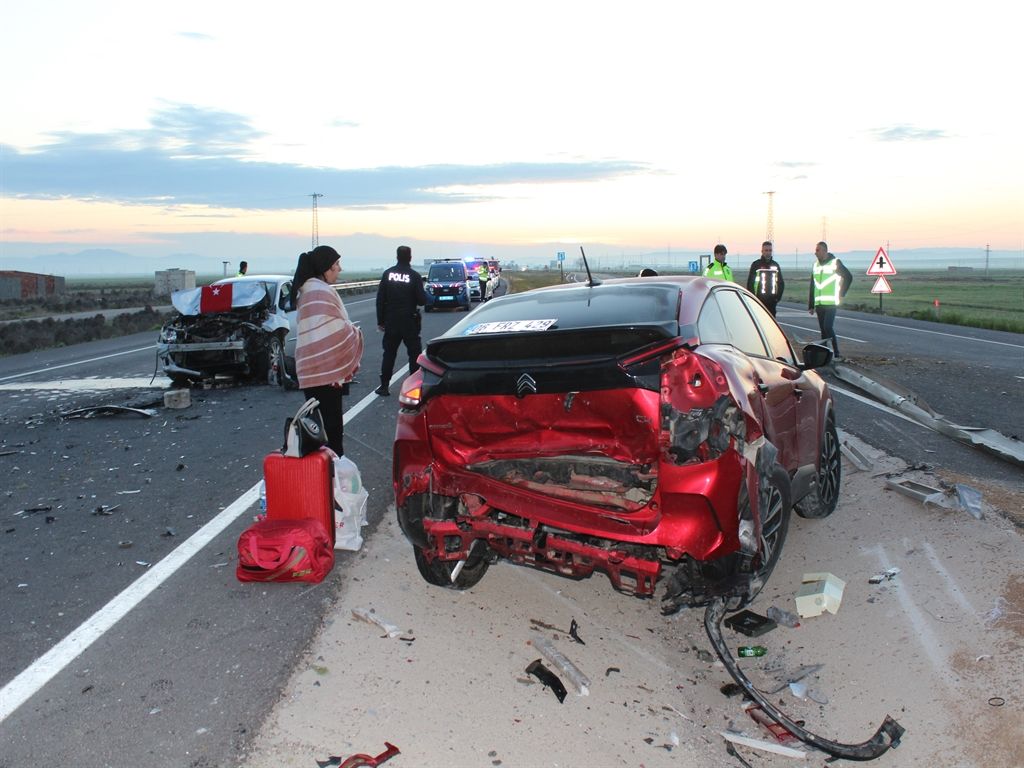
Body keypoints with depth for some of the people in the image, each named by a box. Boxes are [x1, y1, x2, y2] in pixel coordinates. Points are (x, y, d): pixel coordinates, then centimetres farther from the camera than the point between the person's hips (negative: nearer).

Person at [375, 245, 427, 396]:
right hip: (409, 321, -3)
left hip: (391, 321, 3)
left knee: (389, 354, 11)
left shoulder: (388, 274, -1)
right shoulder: (414, 276, -10)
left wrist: (380, 320, 8)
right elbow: (422, 300, -11)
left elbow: (380, 299, 1)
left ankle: (384, 386, 11)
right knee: (414, 353, 7)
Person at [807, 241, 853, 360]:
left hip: (831, 303, -6)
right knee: (823, 329, 8)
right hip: (819, 304, 6)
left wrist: (841, 295, -5)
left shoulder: (835, 263, -4)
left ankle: (836, 354, -10)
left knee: (828, 327, -15)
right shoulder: (815, 265, 14)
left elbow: (848, 277, -3)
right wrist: (810, 305, 13)